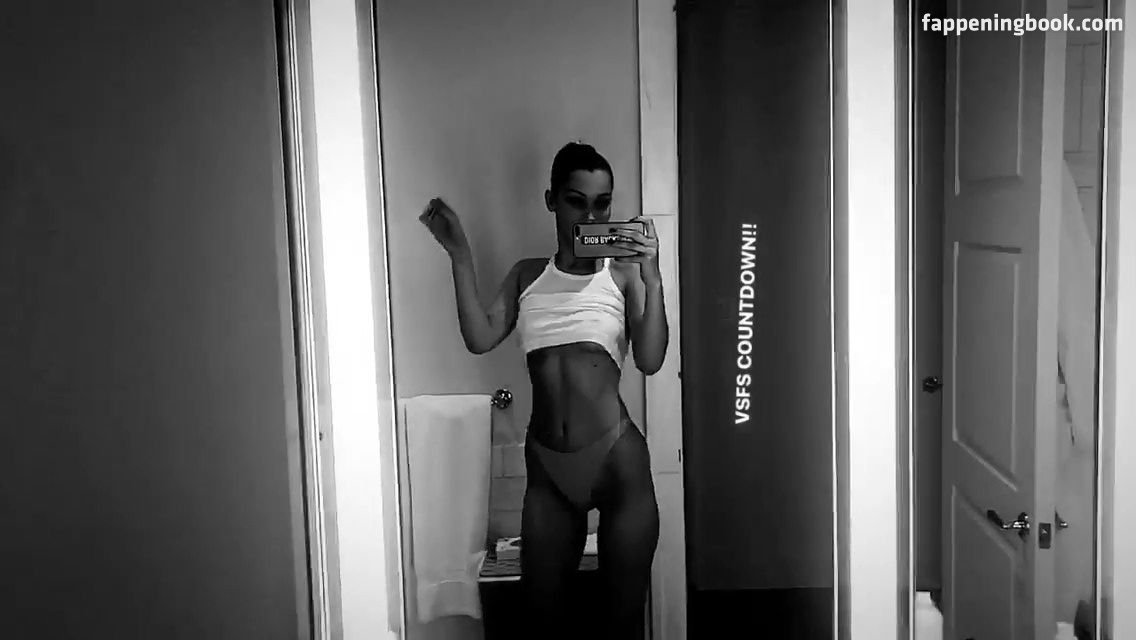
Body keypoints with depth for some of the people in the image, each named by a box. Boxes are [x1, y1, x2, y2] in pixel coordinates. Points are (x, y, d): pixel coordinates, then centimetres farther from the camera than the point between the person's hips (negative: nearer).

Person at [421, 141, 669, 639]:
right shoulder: (527, 276, 10)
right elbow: (480, 338, -2)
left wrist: (652, 279, -19)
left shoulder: (623, 272, 0)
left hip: (617, 457, -3)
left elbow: (649, 360, -8)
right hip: (547, 465, 3)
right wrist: (460, 256, -6)